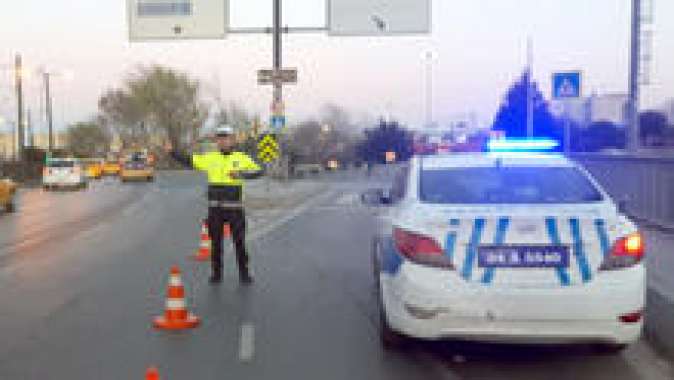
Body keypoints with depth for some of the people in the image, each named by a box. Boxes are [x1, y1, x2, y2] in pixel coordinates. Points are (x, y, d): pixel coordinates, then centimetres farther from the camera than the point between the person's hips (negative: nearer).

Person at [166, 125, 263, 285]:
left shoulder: (241, 158, 1)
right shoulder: (209, 158, 7)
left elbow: (258, 171, -7)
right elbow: (188, 161, 12)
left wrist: (241, 174, -21)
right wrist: (172, 152, 3)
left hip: (235, 207, -2)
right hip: (215, 208, 2)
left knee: (239, 242, 3)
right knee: (216, 242, 9)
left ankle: (244, 273, 15)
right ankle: (216, 274, 21)